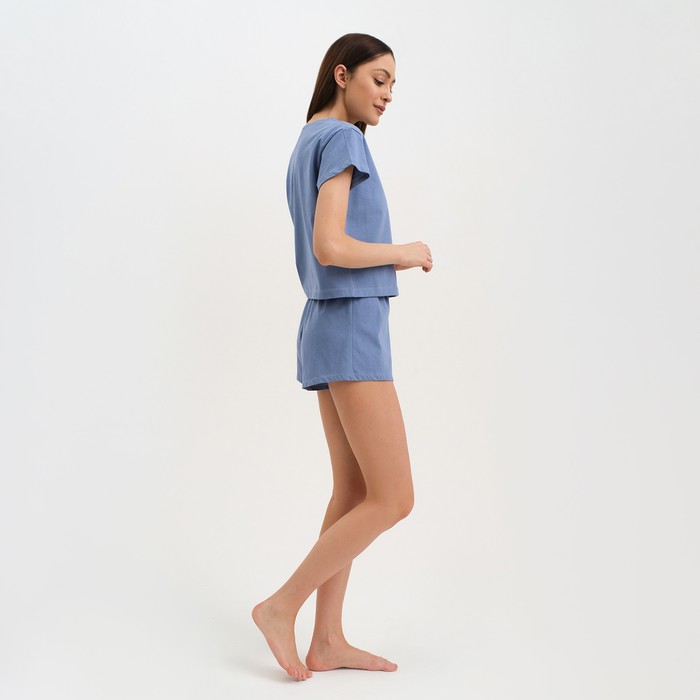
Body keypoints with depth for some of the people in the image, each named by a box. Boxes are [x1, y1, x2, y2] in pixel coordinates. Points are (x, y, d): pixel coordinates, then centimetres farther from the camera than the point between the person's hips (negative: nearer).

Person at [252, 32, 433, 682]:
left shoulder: (305, 150, 18)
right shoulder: (341, 140, -11)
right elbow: (329, 248, -22)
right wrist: (405, 252, -7)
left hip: (327, 332, 10)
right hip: (352, 334, -10)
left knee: (356, 490, 10)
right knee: (394, 499, -7)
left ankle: (327, 639, 13)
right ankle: (282, 605, 0)